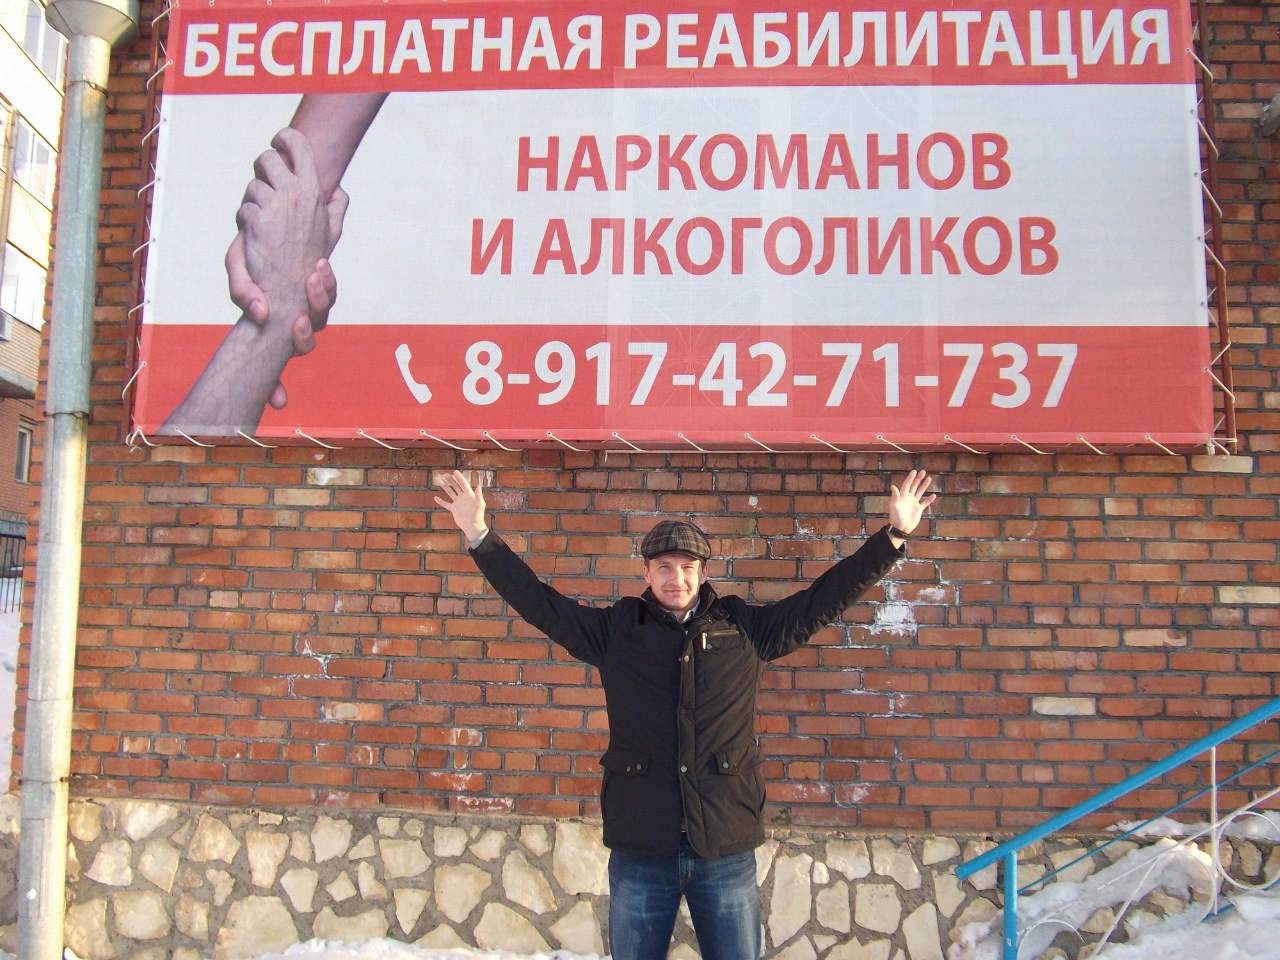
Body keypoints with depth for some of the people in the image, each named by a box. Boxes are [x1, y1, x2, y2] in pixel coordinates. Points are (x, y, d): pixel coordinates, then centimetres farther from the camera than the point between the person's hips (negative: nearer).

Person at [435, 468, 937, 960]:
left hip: (727, 851, 0)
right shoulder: (615, 630, 4)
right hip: (638, 851, 0)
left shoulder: (747, 627, 5)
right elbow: (537, 600, 3)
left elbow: (824, 597, 7)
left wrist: (893, 536, 4)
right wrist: (480, 537, -2)